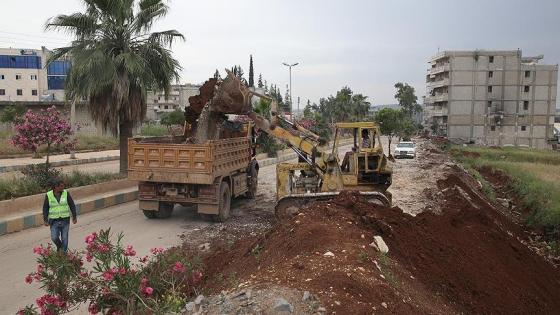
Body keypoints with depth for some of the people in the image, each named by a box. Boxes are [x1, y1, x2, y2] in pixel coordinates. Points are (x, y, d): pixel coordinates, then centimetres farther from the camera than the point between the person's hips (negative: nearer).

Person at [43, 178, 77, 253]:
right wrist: (45, 220, -1)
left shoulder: (66, 193, -4)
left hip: (65, 220, 0)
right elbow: (45, 208, 3)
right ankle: (59, 246, 27)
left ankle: (64, 252, 20)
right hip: (54, 221, 0)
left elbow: (72, 205, 3)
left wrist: (74, 217, 3)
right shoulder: (48, 195, -4)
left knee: (64, 238, 5)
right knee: (54, 238, -5)